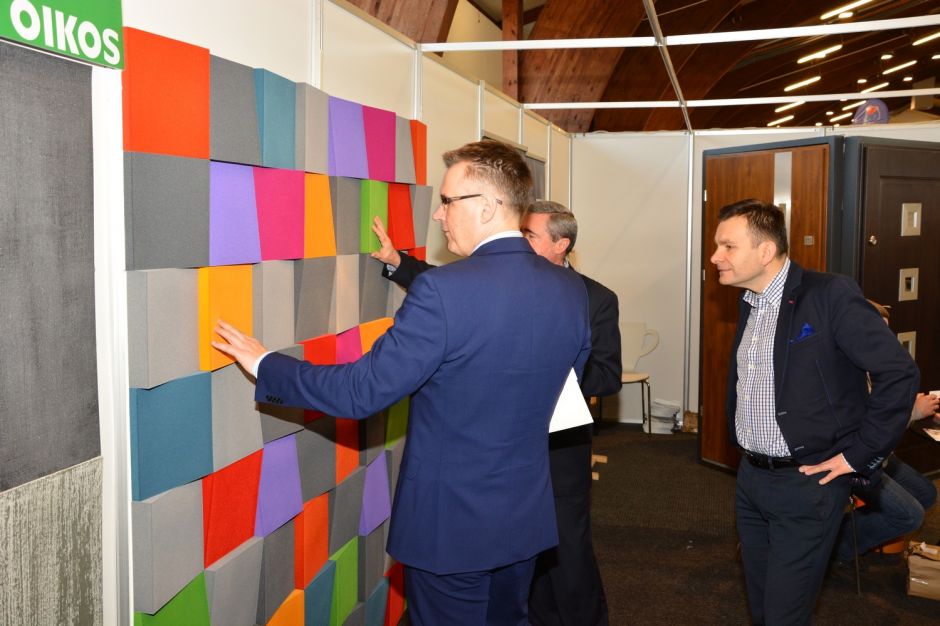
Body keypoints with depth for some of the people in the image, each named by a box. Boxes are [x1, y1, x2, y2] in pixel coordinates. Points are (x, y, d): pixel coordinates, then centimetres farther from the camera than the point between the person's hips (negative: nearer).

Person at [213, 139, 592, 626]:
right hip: (528, 517, 6)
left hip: (450, 525, -6)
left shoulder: (444, 291, -24)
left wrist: (264, 365, -8)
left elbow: (361, 390, -21)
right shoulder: (573, 291, -3)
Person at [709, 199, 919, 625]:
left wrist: (859, 454, -15)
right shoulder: (749, 302, 8)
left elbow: (899, 373, -18)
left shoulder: (830, 295, -17)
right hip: (750, 478, 7)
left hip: (806, 483, -7)